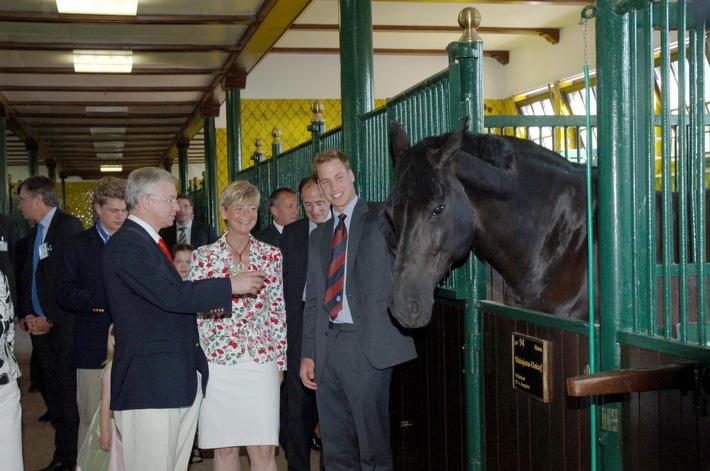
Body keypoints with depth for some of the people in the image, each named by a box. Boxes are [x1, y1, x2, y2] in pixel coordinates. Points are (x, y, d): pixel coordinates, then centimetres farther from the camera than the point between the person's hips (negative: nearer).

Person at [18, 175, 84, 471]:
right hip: (41, 325, 8)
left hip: (64, 326, -8)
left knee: (70, 395, -5)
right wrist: (29, 315, 6)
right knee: (53, 395, 11)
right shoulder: (34, 233, 17)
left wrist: (50, 319, -14)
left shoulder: (69, 226, -9)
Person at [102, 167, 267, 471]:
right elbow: (170, 294, -22)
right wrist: (231, 286, -16)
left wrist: (208, 304, 10)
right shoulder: (126, 243, -12)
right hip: (151, 384, -10)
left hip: (180, 380, 10)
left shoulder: (149, 241, 19)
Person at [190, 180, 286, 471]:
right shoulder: (204, 256, 2)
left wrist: (280, 361, 8)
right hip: (217, 362, -1)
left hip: (261, 362, 1)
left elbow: (278, 312, 9)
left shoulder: (272, 256, 6)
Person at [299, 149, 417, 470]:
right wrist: (307, 354, 13)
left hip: (368, 344, -5)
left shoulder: (380, 218, 2)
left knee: (373, 443, 0)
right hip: (326, 346, 6)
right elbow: (312, 299, 17)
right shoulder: (318, 236, 18)